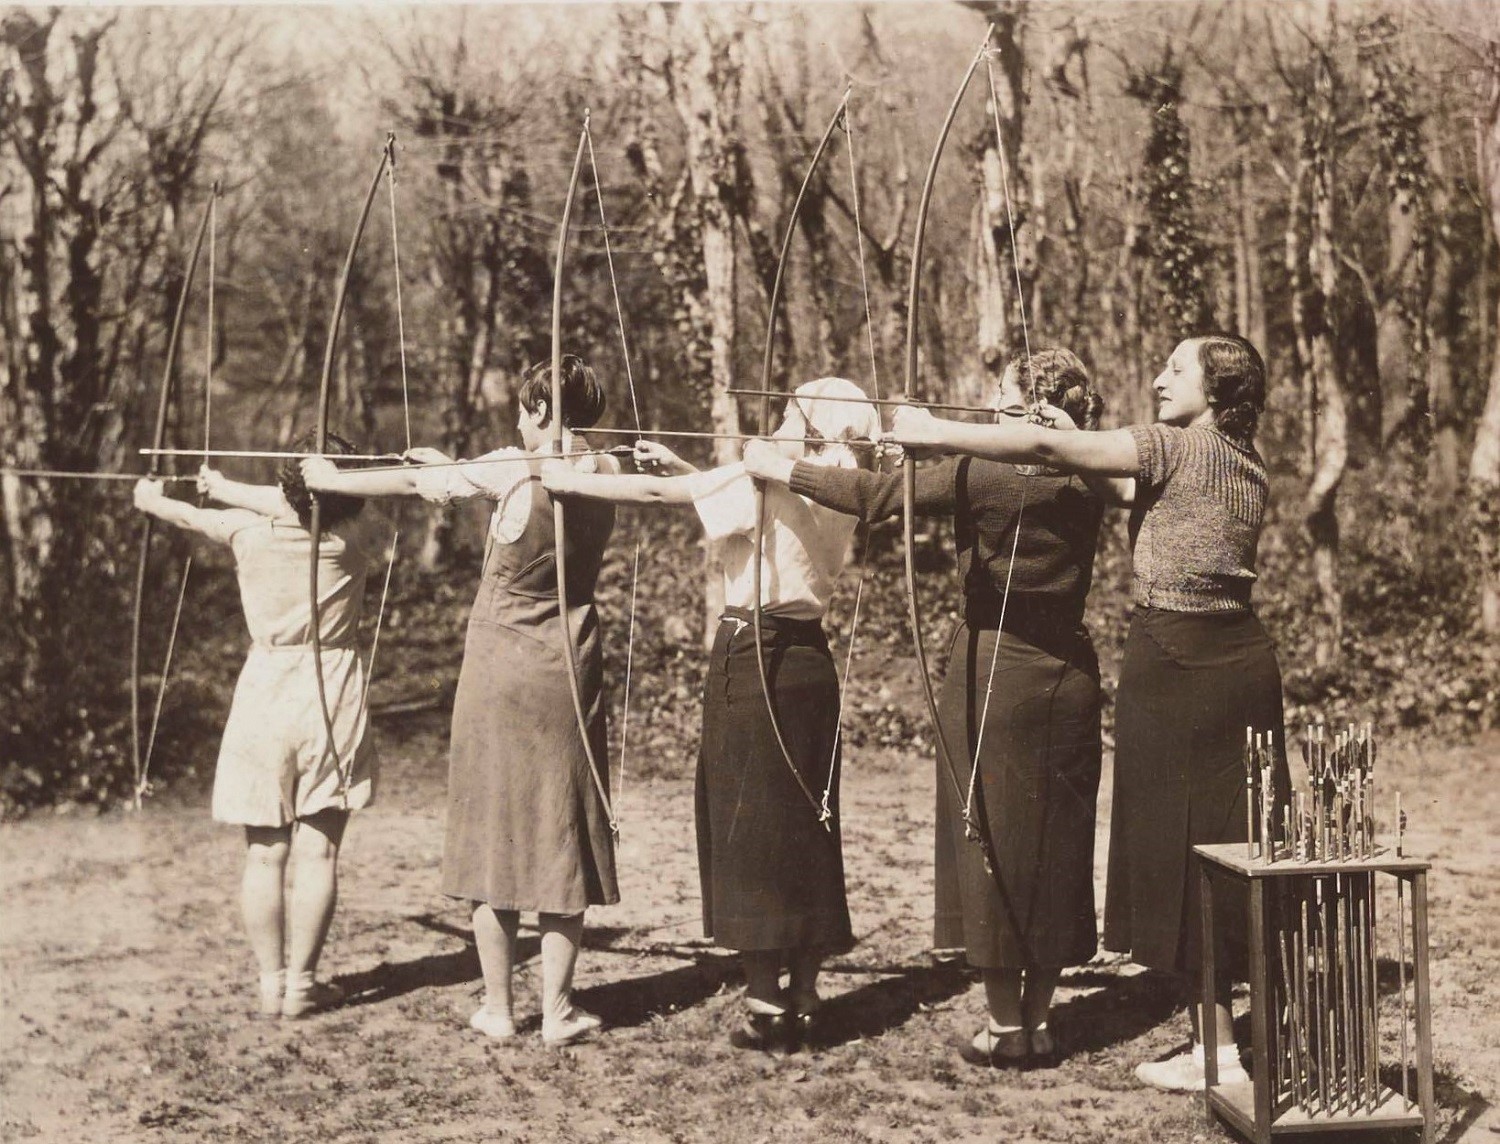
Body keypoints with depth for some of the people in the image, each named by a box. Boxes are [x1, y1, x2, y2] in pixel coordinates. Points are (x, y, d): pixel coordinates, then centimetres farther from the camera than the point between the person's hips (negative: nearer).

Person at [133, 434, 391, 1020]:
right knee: (318, 851, 2)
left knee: (264, 852, 6)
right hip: (332, 695, -1)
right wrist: (228, 488, 24)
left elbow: (189, 515, 18)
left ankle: (271, 982, 10)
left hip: (265, 693, 1)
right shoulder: (356, 536, -5)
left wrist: (151, 500, 41)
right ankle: (302, 982, 4)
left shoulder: (248, 529, -3)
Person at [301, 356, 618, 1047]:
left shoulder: (509, 471, -11)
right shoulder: (604, 475, 1)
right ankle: (558, 1010, 9)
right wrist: (458, 468, 30)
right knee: (563, 839, 7)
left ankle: (497, 1007, 12)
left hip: (500, 676, -3)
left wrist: (332, 479, 17)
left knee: (492, 834, 6)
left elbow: (413, 482, 1)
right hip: (570, 679, 3)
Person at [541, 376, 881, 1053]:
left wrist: (563, 481, -3)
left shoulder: (765, 483, -13)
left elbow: (655, 493, -11)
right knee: (804, 832, 11)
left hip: (754, 661, -7)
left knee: (747, 831, -1)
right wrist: (686, 469, 20)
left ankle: (765, 1009, 1)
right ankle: (803, 1002, 16)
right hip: (809, 662, 7)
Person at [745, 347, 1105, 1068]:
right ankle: (1037, 1021, 18)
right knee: (1053, 845, 11)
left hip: (995, 669, -6)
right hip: (1067, 672, 6)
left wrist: (776, 469, -2)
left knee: (990, 842, 4)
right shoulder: (1083, 485, 5)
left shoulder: (986, 475, -14)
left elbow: (876, 497, -11)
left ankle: (1005, 1025, 10)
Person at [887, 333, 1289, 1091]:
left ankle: (1219, 1049, 2)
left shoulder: (1177, 446, -10)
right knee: (1235, 845, 12)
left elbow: (1045, 446, -13)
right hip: (1243, 664, 8)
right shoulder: (1244, 466, 14)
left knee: (1182, 844, -2)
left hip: (1175, 665, -8)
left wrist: (935, 434, -8)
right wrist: (1087, 454, 12)